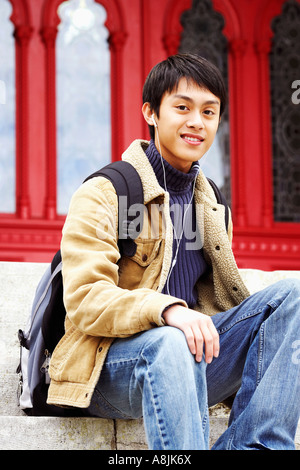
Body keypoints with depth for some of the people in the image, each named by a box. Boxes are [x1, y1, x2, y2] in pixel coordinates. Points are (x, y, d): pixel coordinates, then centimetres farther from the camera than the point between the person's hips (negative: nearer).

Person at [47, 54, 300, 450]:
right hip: (111, 365, -6)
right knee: (170, 343, -39)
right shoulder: (102, 195, -2)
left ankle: (252, 444, -25)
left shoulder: (211, 205, 19)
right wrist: (166, 309, -33)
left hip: (192, 360, 6)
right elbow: (85, 301, -13)